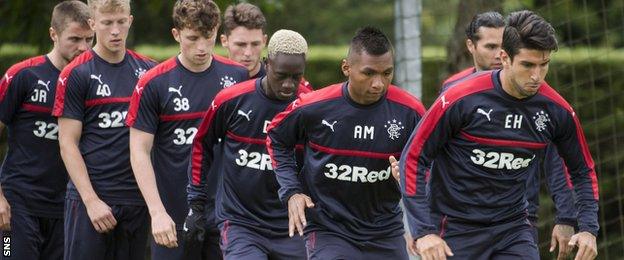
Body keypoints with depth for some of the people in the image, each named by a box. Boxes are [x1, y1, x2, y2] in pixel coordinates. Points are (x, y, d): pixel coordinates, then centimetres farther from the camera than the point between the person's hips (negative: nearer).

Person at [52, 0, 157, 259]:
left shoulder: (147, 70, 10)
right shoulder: (75, 75, -3)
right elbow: (68, 144, -5)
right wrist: (91, 200, -13)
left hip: (137, 199, 4)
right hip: (89, 199, -4)